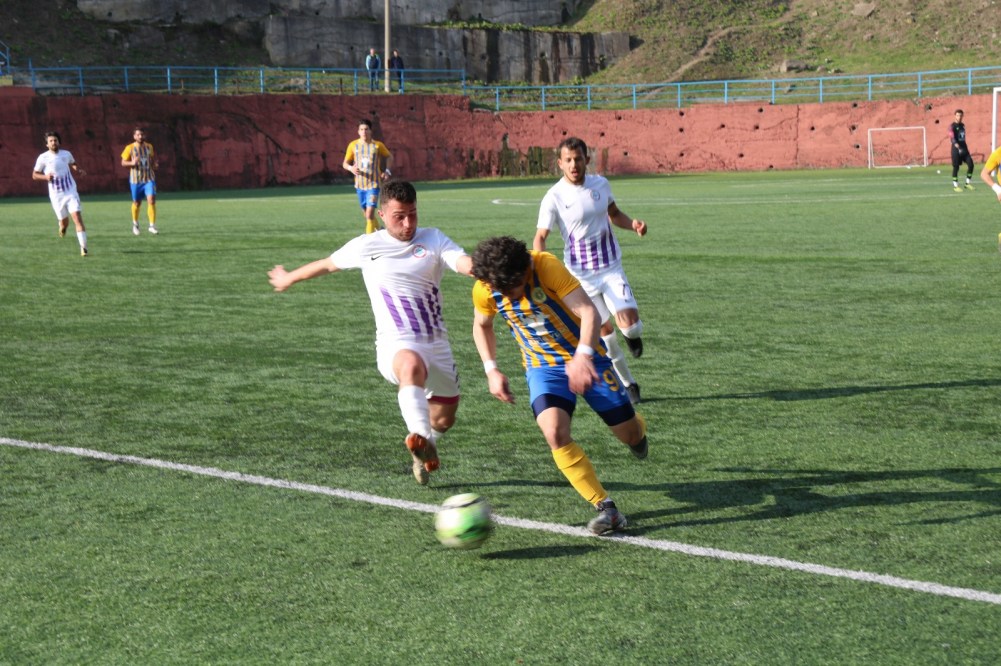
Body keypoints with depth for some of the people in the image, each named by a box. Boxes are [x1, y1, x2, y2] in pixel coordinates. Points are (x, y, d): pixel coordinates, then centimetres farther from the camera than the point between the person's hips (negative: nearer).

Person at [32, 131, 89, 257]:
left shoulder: (66, 154, 3)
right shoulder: (43, 158, -4)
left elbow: (73, 164, 26)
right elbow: (34, 175, 3)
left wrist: (79, 171, 6)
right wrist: (45, 177, -17)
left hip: (71, 192, 1)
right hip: (56, 195, -1)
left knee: (78, 218, -15)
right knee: (64, 222, 6)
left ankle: (83, 247, -16)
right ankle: (62, 228, 45)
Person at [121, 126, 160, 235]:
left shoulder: (149, 146, 7)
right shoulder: (130, 148, -3)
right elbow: (123, 162, 0)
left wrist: (155, 164, 0)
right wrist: (132, 163, -20)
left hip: (149, 178, 1)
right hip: (136, 179, -1)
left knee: (151, 200, -15)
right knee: (137, 203, 9)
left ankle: (152, 226, -12)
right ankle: (135, 224, 34)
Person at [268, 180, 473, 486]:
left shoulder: (433, 239, 3)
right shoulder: (366, 246, 4)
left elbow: (464, 263, -17)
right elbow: (328, 264, 22)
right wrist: (289, 278, 37)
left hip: (437, 343, 4)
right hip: (396, 344, -3)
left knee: (444, 419, 15)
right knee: (411, 366, -41)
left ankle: (423, 453, 49)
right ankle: (422, 441, -59)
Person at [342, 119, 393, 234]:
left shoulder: (378, 145, -4)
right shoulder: (353, 145, -1)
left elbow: (389, 156, 14)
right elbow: (345, 163, 6)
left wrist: (387, 171, 0)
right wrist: (351, 168, -16)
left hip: (373, 184, -3)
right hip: (360, 185, 3)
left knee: (369, 215, -15)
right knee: (367, 214, 16)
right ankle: (378, 231, 42)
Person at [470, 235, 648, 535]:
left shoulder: (547, 266, -27)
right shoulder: (484, 290, -14)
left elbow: (589, 311, -33)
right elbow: (482, 326, 8)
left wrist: (582, 356, -48)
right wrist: (491, 370, -5)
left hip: (584, 357, -2)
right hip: (542, 366, 2)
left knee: (629, 434, 5)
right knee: (555, 433, -26)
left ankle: (635, 430, 47)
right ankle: (605, 507, -16)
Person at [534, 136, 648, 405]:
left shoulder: (600, 184, 0)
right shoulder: (554, 197, -12)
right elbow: (540, 237, -13)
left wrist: (633, 224, -4)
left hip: (611, 267, 2)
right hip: (580, 274, -1)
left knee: (628, 321, -17)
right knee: (604, 330, 4)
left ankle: (633, 334, 22)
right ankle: (628, 383, 23)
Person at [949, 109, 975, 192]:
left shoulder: (963, 125, 15)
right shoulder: (952, 126, -8)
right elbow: (951, 137, -23)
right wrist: (956, 144, -39)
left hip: (964, 148, 7)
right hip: (956, 148, -7)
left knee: (970, 164, -1)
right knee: (956, 167, -4)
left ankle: (968, 183, 11)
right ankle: (955, 186, 5)